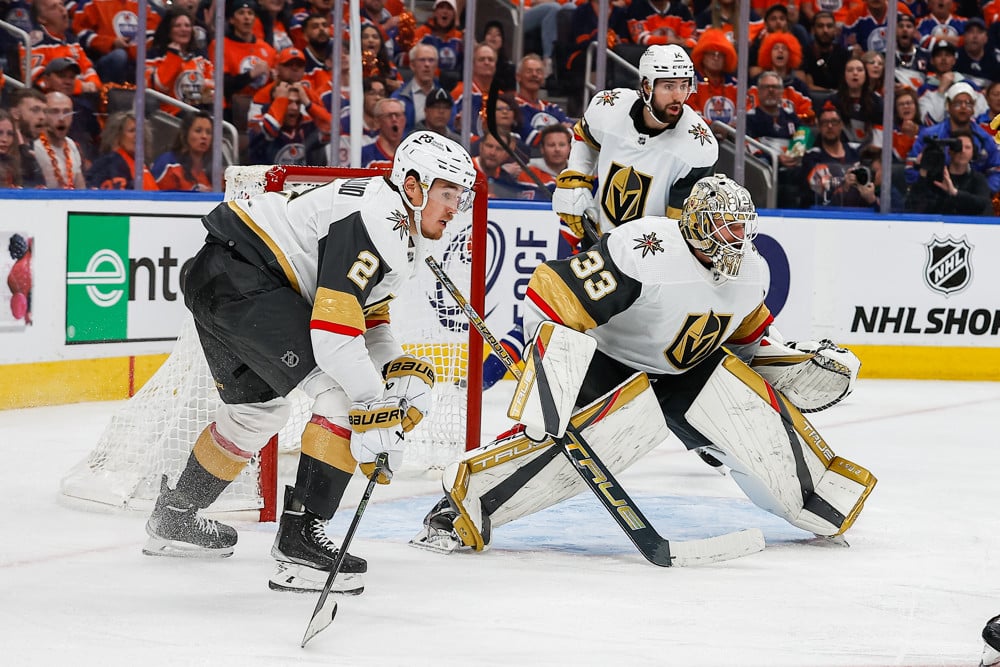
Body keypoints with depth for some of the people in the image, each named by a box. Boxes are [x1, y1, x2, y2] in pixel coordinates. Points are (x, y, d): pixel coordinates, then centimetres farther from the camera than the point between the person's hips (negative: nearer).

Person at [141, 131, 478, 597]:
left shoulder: (405, 238, 15)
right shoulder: (375, 223, -18)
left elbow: (368, 318, 21)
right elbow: (333, 332, -25)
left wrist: (402, 370, 2)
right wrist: (375, 414, -25)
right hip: (242, 275, -11)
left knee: (259, 408, 28)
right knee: (342, 392, -15)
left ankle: (174, 519, 45)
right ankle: (298, 541, -17)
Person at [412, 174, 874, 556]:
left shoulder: (752, 272, -4)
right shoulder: (645, 251, -30)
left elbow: (746, 342, 17)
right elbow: (551, 298, -32)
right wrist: (548, 385, -39)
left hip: (693, 368, 7)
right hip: (614, 364, -7)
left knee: (761, 412, -9)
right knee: (583, 438, -32)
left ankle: (824, 504, 17)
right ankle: (463, 505, -29)